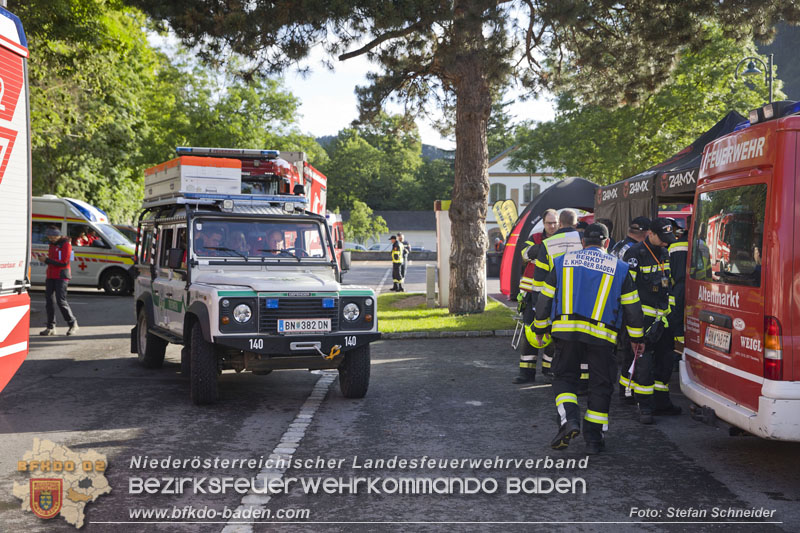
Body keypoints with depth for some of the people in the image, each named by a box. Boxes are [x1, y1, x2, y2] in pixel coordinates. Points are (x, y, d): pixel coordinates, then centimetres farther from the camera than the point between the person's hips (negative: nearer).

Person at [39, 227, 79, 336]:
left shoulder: (66, 245, -9)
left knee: (61, 301, -13)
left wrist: (47, 260, -18)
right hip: (51, 276, 8)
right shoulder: (52, 244, 17)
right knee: (49, 301, 3)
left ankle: (73, 324, 1)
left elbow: (64, 262, -17)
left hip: (61, 277, -8)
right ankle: (50, 327, 8)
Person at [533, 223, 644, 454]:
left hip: (566, 330, 1)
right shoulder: (619, 268, 8)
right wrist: (636, 337, 20)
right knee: (600, 385, 11)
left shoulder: (563, 261, 9)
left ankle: (568, 419, -9)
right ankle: (594, 438, 12)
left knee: (564, 377, 14)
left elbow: (545, 298, 10)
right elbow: (632, 306, 9)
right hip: (602, 335, 0)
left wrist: (540, 328, 22)